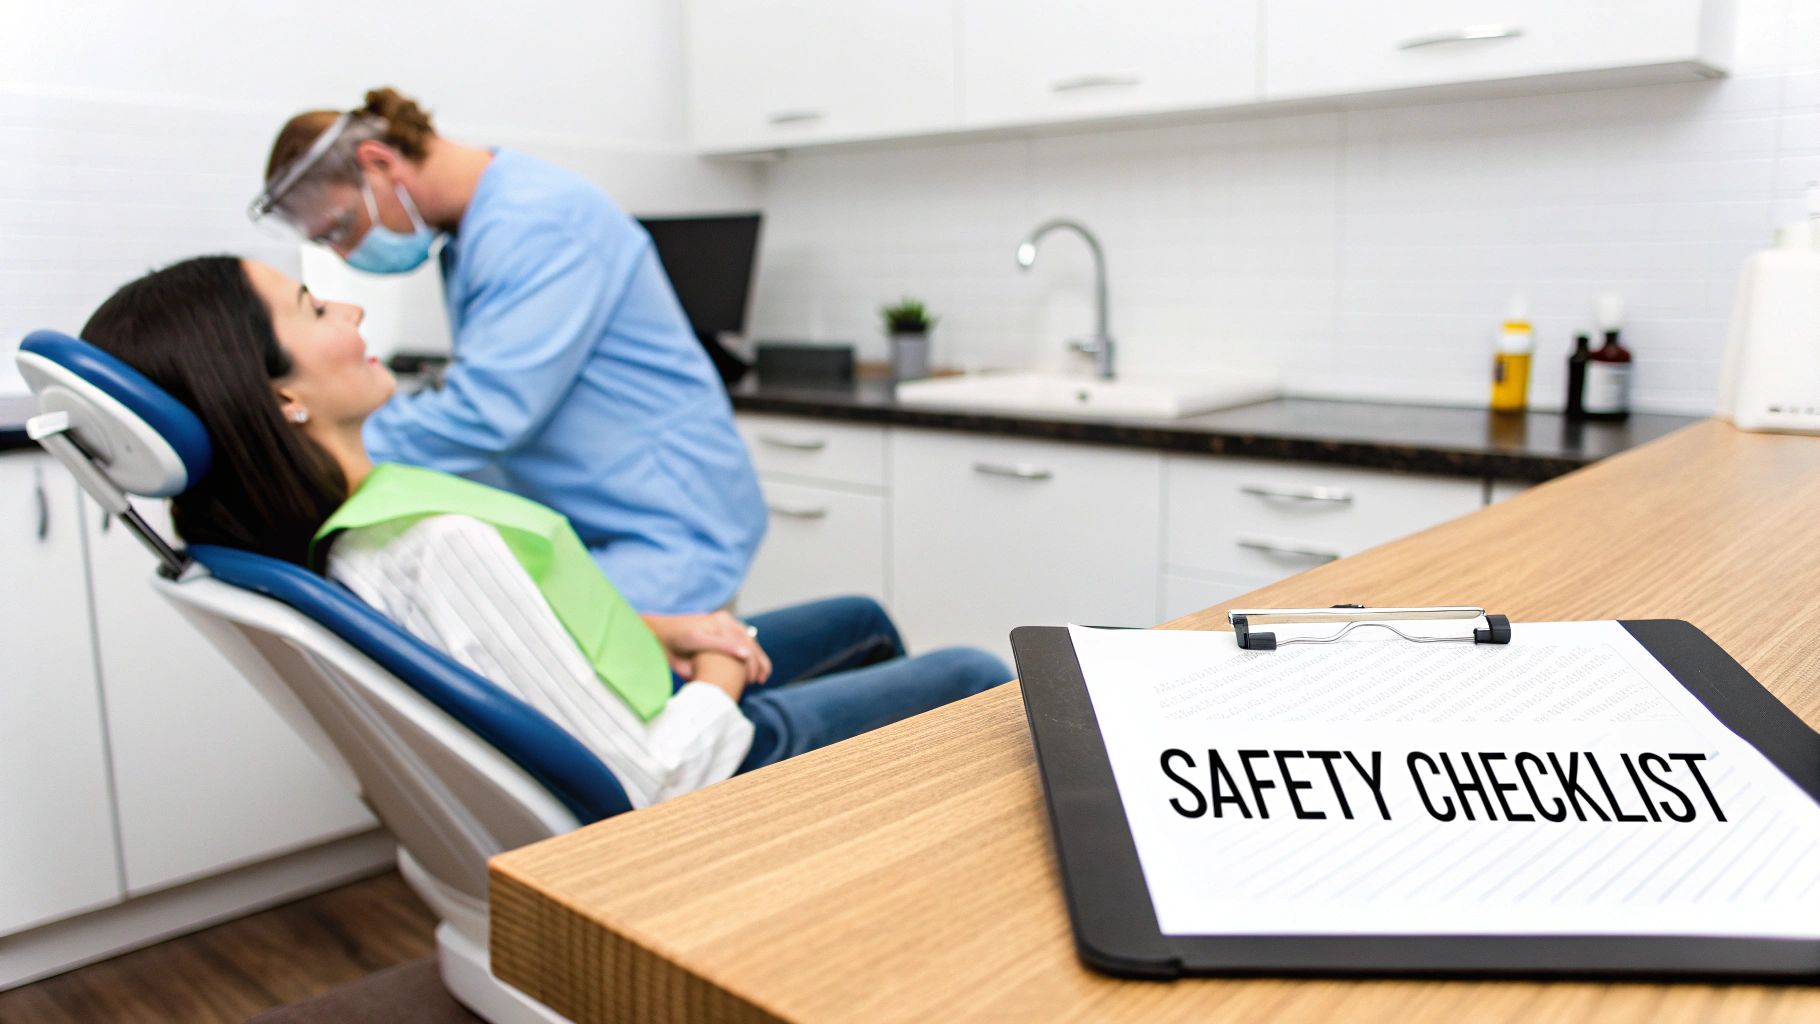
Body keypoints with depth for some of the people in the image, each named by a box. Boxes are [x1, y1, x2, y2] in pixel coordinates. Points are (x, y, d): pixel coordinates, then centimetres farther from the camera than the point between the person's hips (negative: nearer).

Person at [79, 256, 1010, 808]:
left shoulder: (307, 536, -8)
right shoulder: (440, 546, -38)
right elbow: (646, 781, -33)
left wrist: (653, 632, -3)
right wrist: (720, 683, -15)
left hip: (638, 706, 9)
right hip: (689, 767, -9)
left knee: (863, 623, 25)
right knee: (979, 681, 7)